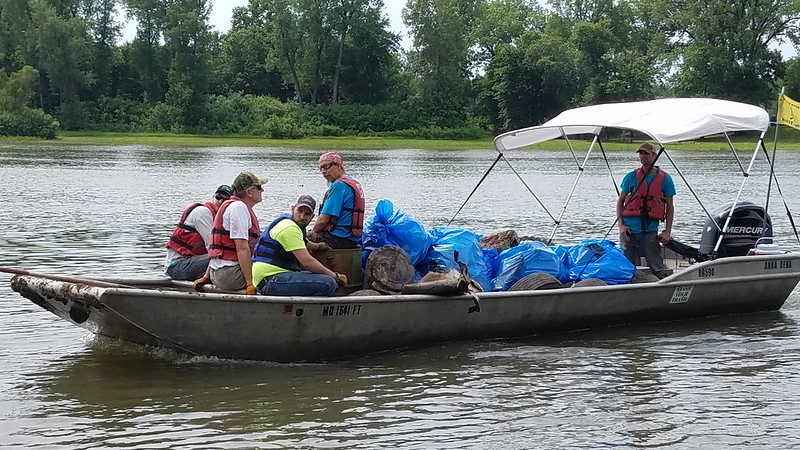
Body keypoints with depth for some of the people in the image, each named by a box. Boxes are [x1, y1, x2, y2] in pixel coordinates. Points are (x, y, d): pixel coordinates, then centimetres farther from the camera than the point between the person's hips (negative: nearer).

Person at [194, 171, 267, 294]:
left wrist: (207, 277, 23)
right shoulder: (239, 207, -11)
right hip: (229, 273, -10)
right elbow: (242, 248, -18)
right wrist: (250, 283, -20)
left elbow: (217, 248, 22)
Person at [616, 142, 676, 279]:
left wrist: (667, 232, -2)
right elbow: (620, 202, 11)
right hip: (629, 230, 2)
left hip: (650, 231, -2)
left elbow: (670, 207, 6)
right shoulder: (631, 177, 6)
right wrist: (621, 225, -2)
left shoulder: (665, 179, 2)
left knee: (658, 270, -6)